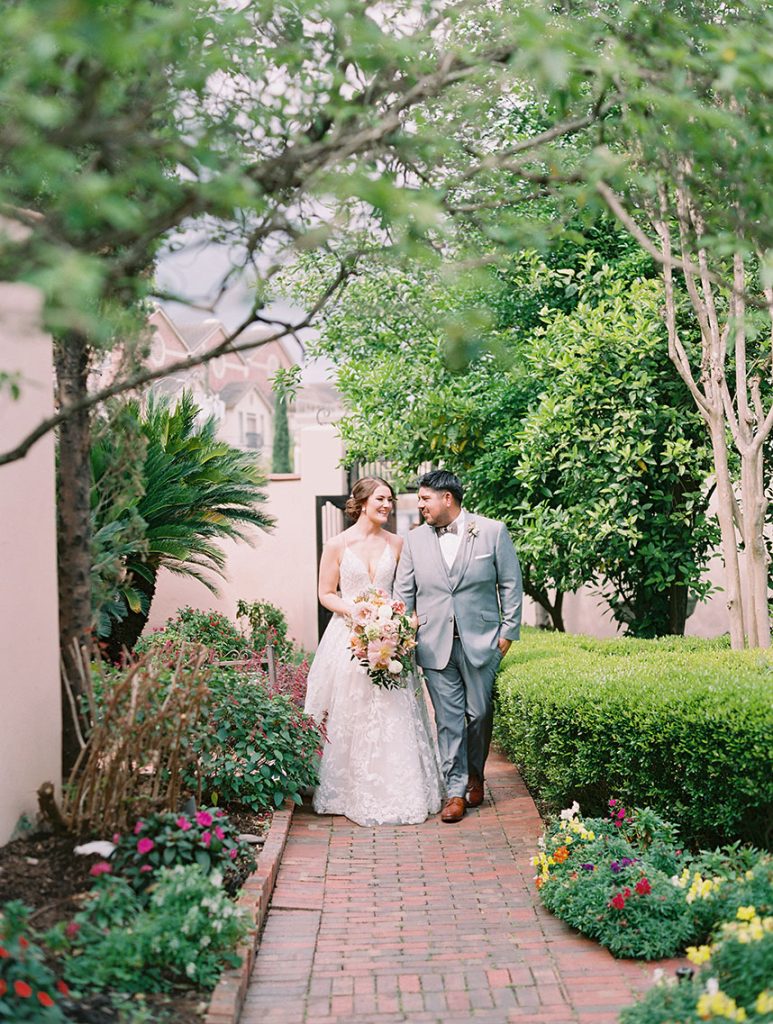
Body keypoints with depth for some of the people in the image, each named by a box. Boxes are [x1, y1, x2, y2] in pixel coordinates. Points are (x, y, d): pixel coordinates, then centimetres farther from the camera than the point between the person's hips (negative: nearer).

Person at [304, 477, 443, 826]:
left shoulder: (396, 544, 6)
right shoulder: (337, 545, -2)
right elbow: (326, 593, 2)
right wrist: (355, 610, -14)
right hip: (349, 637, -2)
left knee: (394, 717, 1)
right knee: (349, 717, 0)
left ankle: (396, 793, 11)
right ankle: (352, 793, 12)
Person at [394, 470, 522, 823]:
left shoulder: (493, 532, -1)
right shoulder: (415, 539, 6)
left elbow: (511, 584, 2)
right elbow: (404, 592, 9)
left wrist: (508, 631, -2)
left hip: (480, 643, -1)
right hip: (436, 645, 2)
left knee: (479, 714, 7)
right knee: (448, 720, 2)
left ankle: (475, 774, 30)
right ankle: (456, 790, 10)